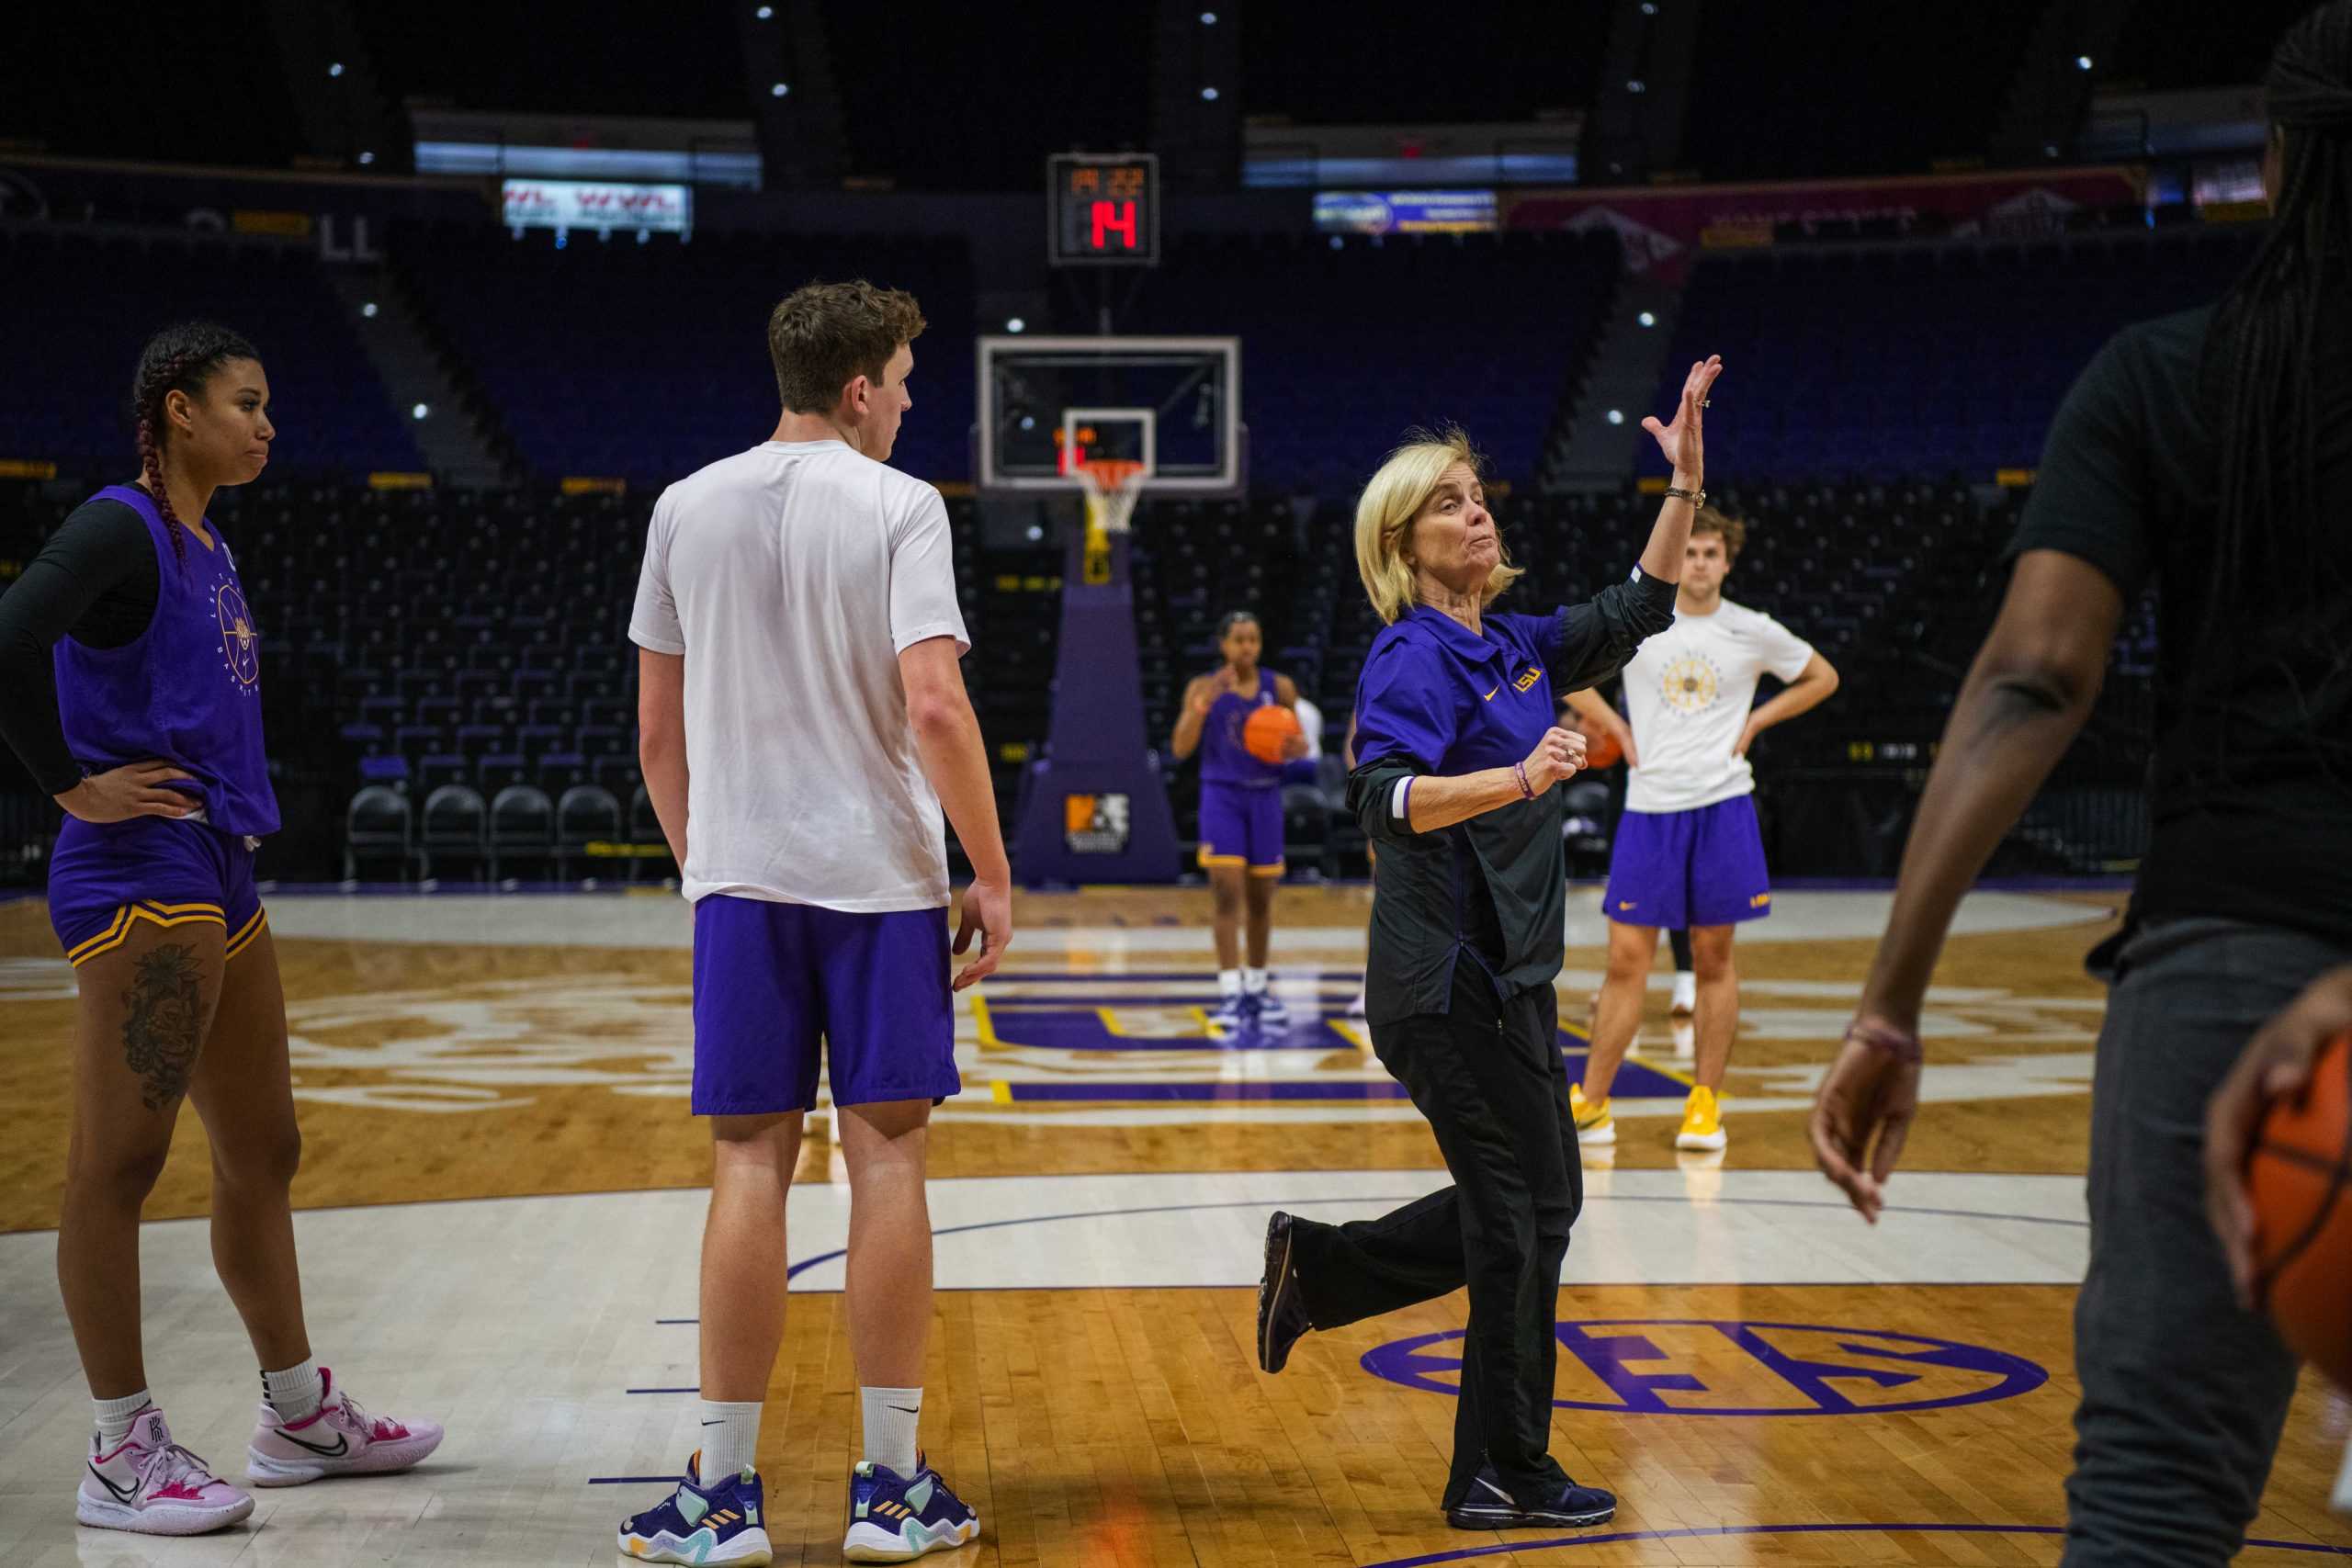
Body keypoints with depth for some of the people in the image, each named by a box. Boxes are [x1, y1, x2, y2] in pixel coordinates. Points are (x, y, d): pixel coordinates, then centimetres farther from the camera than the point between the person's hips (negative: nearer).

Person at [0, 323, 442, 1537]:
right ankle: (120, 1456, 3)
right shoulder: (120, 527, -11)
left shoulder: (208, 547, 17)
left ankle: (300, 1417, 26)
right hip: (138, 877, -10)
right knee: (119, 1161, -4)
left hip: (217, 876, 10)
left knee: (261, 1152, 15)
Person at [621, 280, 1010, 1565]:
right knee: (884, 1156, 3)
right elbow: (933, 704, -14)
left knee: (751, 1164, 5)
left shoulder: (687, 508, 8)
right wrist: (993, 876, -8)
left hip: (740, 875, 3)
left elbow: (657, 727, 10)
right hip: (881, 875, -3)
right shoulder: (898, 507, -5)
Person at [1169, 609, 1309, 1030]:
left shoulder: (1280, 688, 2)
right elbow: (1180, 749, -8)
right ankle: (1229, 993, -11)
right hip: (1221, 795, -3)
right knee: (1228, 892, -12)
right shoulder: (1203, 688, -3)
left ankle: (1256, 987, 25)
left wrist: (1295, 748, -14)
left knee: (1261, 897, 10)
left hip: (1265, 798, 3)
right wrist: (1201, 710, -24)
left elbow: (1300, 743, 10)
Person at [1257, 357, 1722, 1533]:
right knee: (1526, 1212, -2)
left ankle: (1315, 1265, 27)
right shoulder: (1413, 660, -13)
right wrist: (1518, 779, -40)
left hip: (1504, 977, 9)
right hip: (1453, 981, -9)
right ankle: (1505, 1478, 11)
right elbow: (1385, 797, -28)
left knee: (1532, 1205, 17)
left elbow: (1638, 610, 21)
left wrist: (1685, 482, 13)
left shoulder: (1517, 647, 13)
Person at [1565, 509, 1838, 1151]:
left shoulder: (1754, 632, 2)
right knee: (1627, 959, -2)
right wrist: (1617, 728, 5)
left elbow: (1822, 678, 17)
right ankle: (1591, 1106, 5)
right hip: (1650, 806, 0)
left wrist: (1755, 721, 6)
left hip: (1723, 805, 0)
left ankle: (1706, 1103, 14)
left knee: (1713, 957, 5)